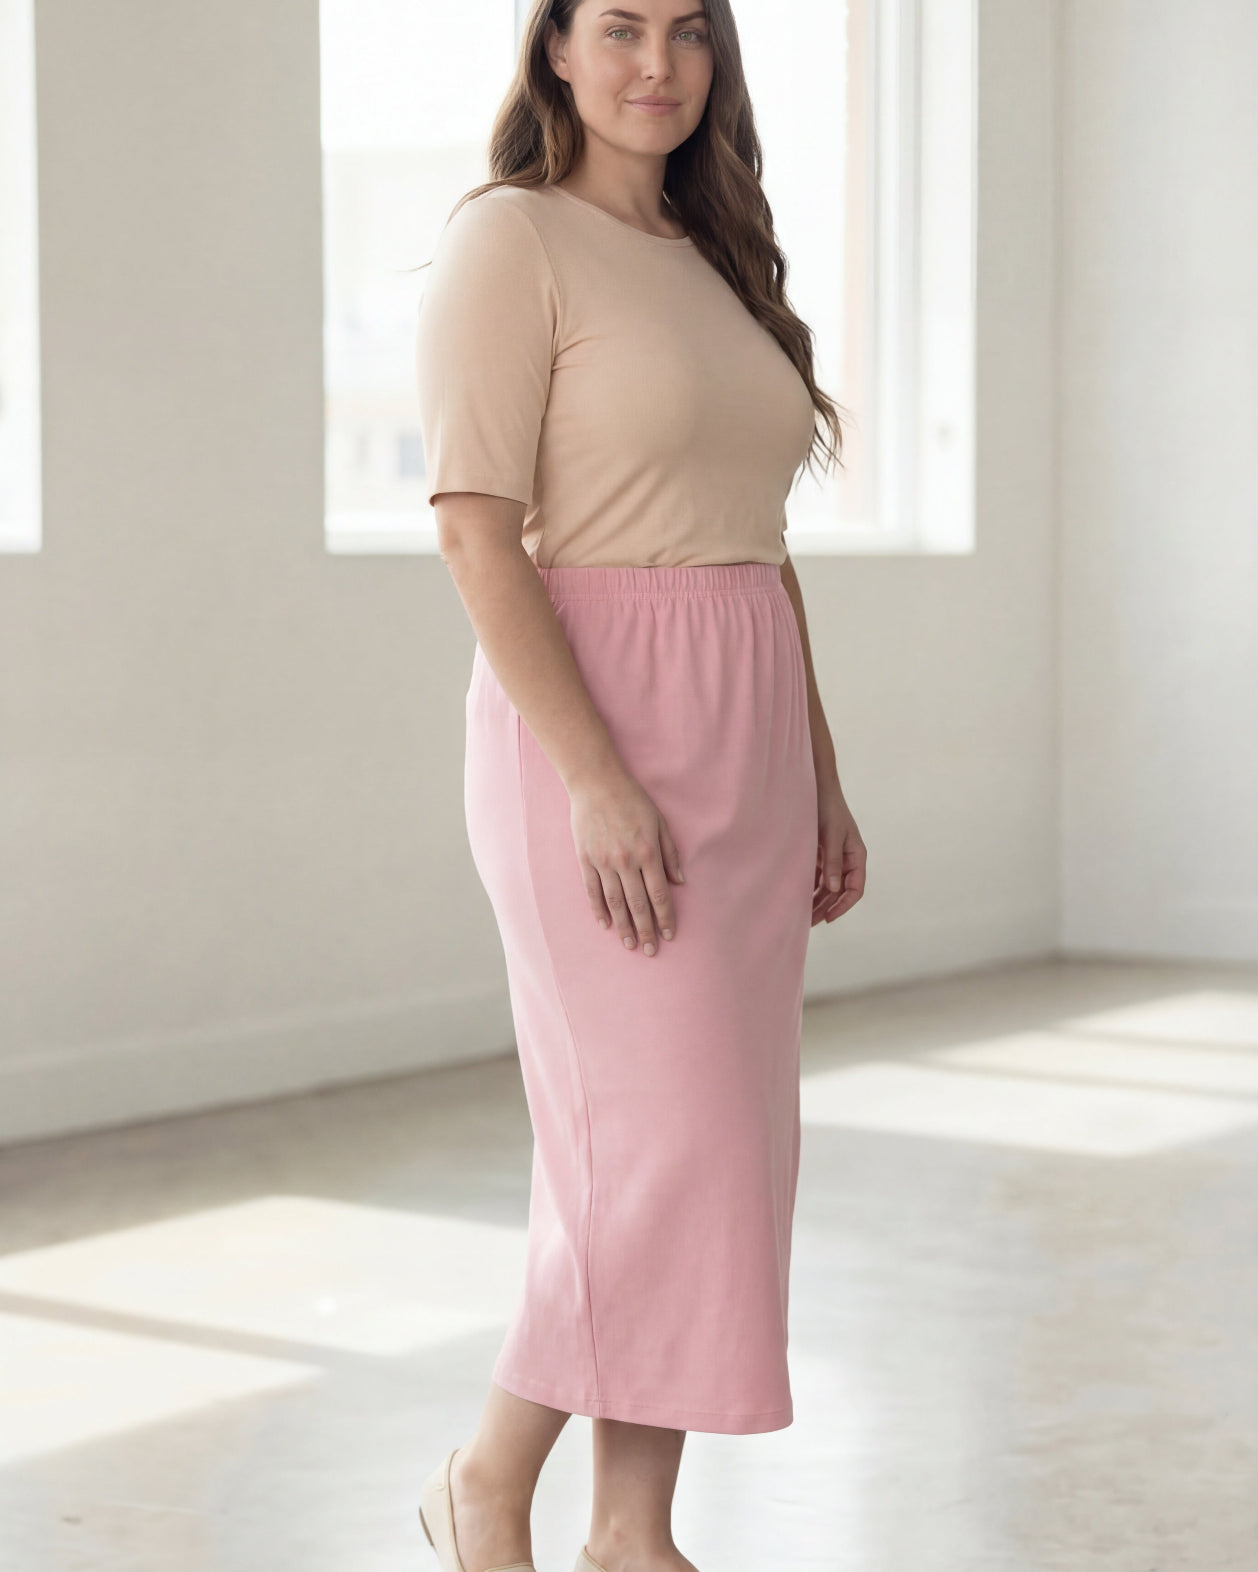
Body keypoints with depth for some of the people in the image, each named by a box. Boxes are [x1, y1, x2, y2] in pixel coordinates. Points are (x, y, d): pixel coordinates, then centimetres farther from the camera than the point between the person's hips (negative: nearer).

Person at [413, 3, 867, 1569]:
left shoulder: (711, 256, 16)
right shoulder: (508, 238, -7)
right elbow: (477, 531, -15)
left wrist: (819, 781, 14)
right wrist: (599, 780, -22)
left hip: (741, 741, 8)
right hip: (597, 726, -8)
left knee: (725, 1148, 7)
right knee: (667, 1146, -9)